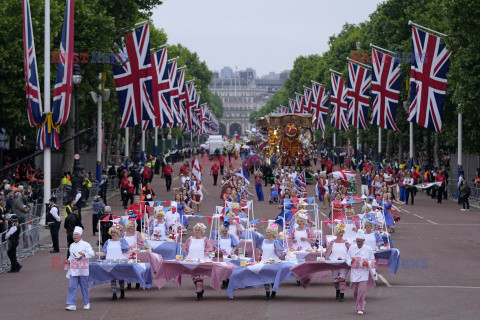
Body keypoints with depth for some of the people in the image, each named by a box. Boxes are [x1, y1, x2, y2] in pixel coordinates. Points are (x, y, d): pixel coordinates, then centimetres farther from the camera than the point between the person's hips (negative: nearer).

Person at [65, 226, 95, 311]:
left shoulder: (85, 244, 0)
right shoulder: (72, 246, 16)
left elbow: (92, 254, -7)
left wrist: (83, 254, -22)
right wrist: (69, 260, 10)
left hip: (83, 270, -4)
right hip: (73, 270, 4)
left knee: (84, 287, 5)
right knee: (72, 287, -7)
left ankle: (86, 303, 20)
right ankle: (71, 304, -10)